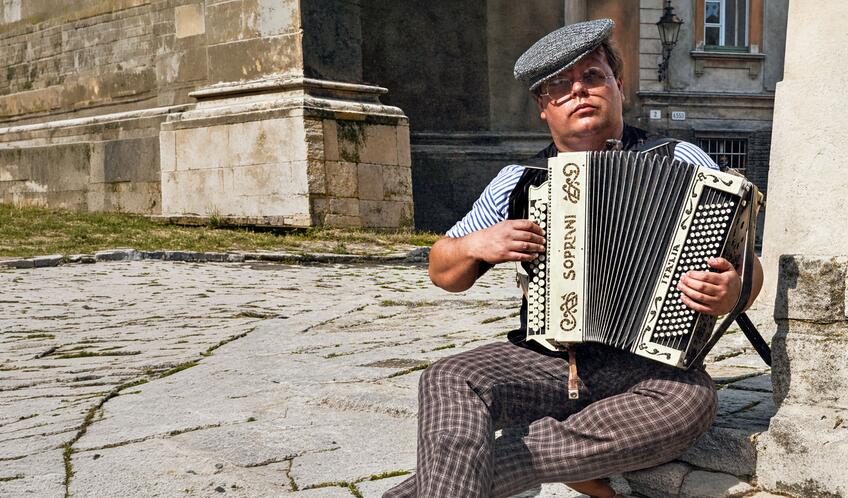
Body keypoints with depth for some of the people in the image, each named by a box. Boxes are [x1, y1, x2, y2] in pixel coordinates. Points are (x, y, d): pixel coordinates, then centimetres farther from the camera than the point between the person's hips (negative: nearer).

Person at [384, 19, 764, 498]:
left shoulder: (681, 164, 4)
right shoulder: (519, 181, 11)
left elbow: (749, 269, 5)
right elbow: (444, 272, 17)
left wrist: (731, 292, -19)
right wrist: (477, 245, -5)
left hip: (653, 365, -1)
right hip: (544, 360, 1)